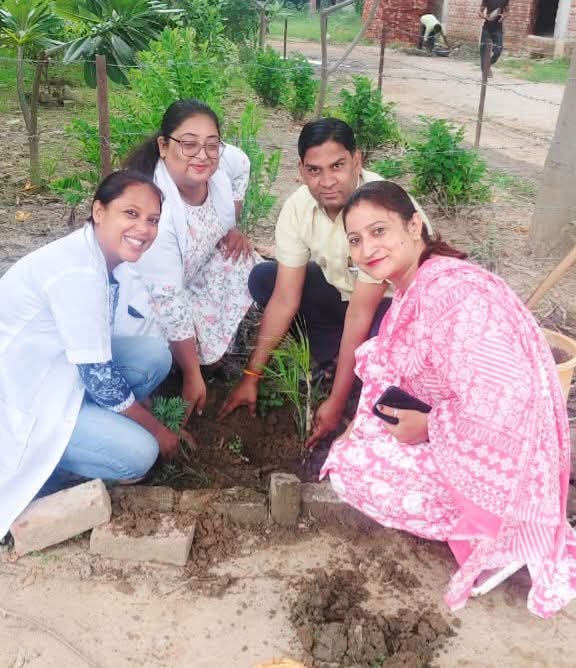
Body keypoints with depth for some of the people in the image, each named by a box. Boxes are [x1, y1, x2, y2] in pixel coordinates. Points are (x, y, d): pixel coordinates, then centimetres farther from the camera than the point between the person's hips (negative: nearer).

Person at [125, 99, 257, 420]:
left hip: (191, 276, 7)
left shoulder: (223, 161, -21)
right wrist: (192, 377, -27)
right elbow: (166, 301, -34)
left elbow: (242, 165, 7)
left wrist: (232, 227, -1)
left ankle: (221, 342, 8)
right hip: (143, 298, -7)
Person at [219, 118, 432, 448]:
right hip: (343, 288, 6)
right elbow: (285, 300, -14)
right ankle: (334, 360, -4)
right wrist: (251, 376, -14)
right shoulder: (298, 207, -17)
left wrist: (336, 403, -28)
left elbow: (360, 315, -32)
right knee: (262, 278, -10)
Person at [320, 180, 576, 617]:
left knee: (350, 468, -10)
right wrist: (365, 425, 2)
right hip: (458, 441, 10)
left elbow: (506, 396, -35)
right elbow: (390, 367, 15)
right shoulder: (413, 288, 2)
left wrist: (428, 427, -20)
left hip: (499, 458, -10)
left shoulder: (452, 291, -28)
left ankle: (494, 538, 2)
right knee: (372, 357, 13)